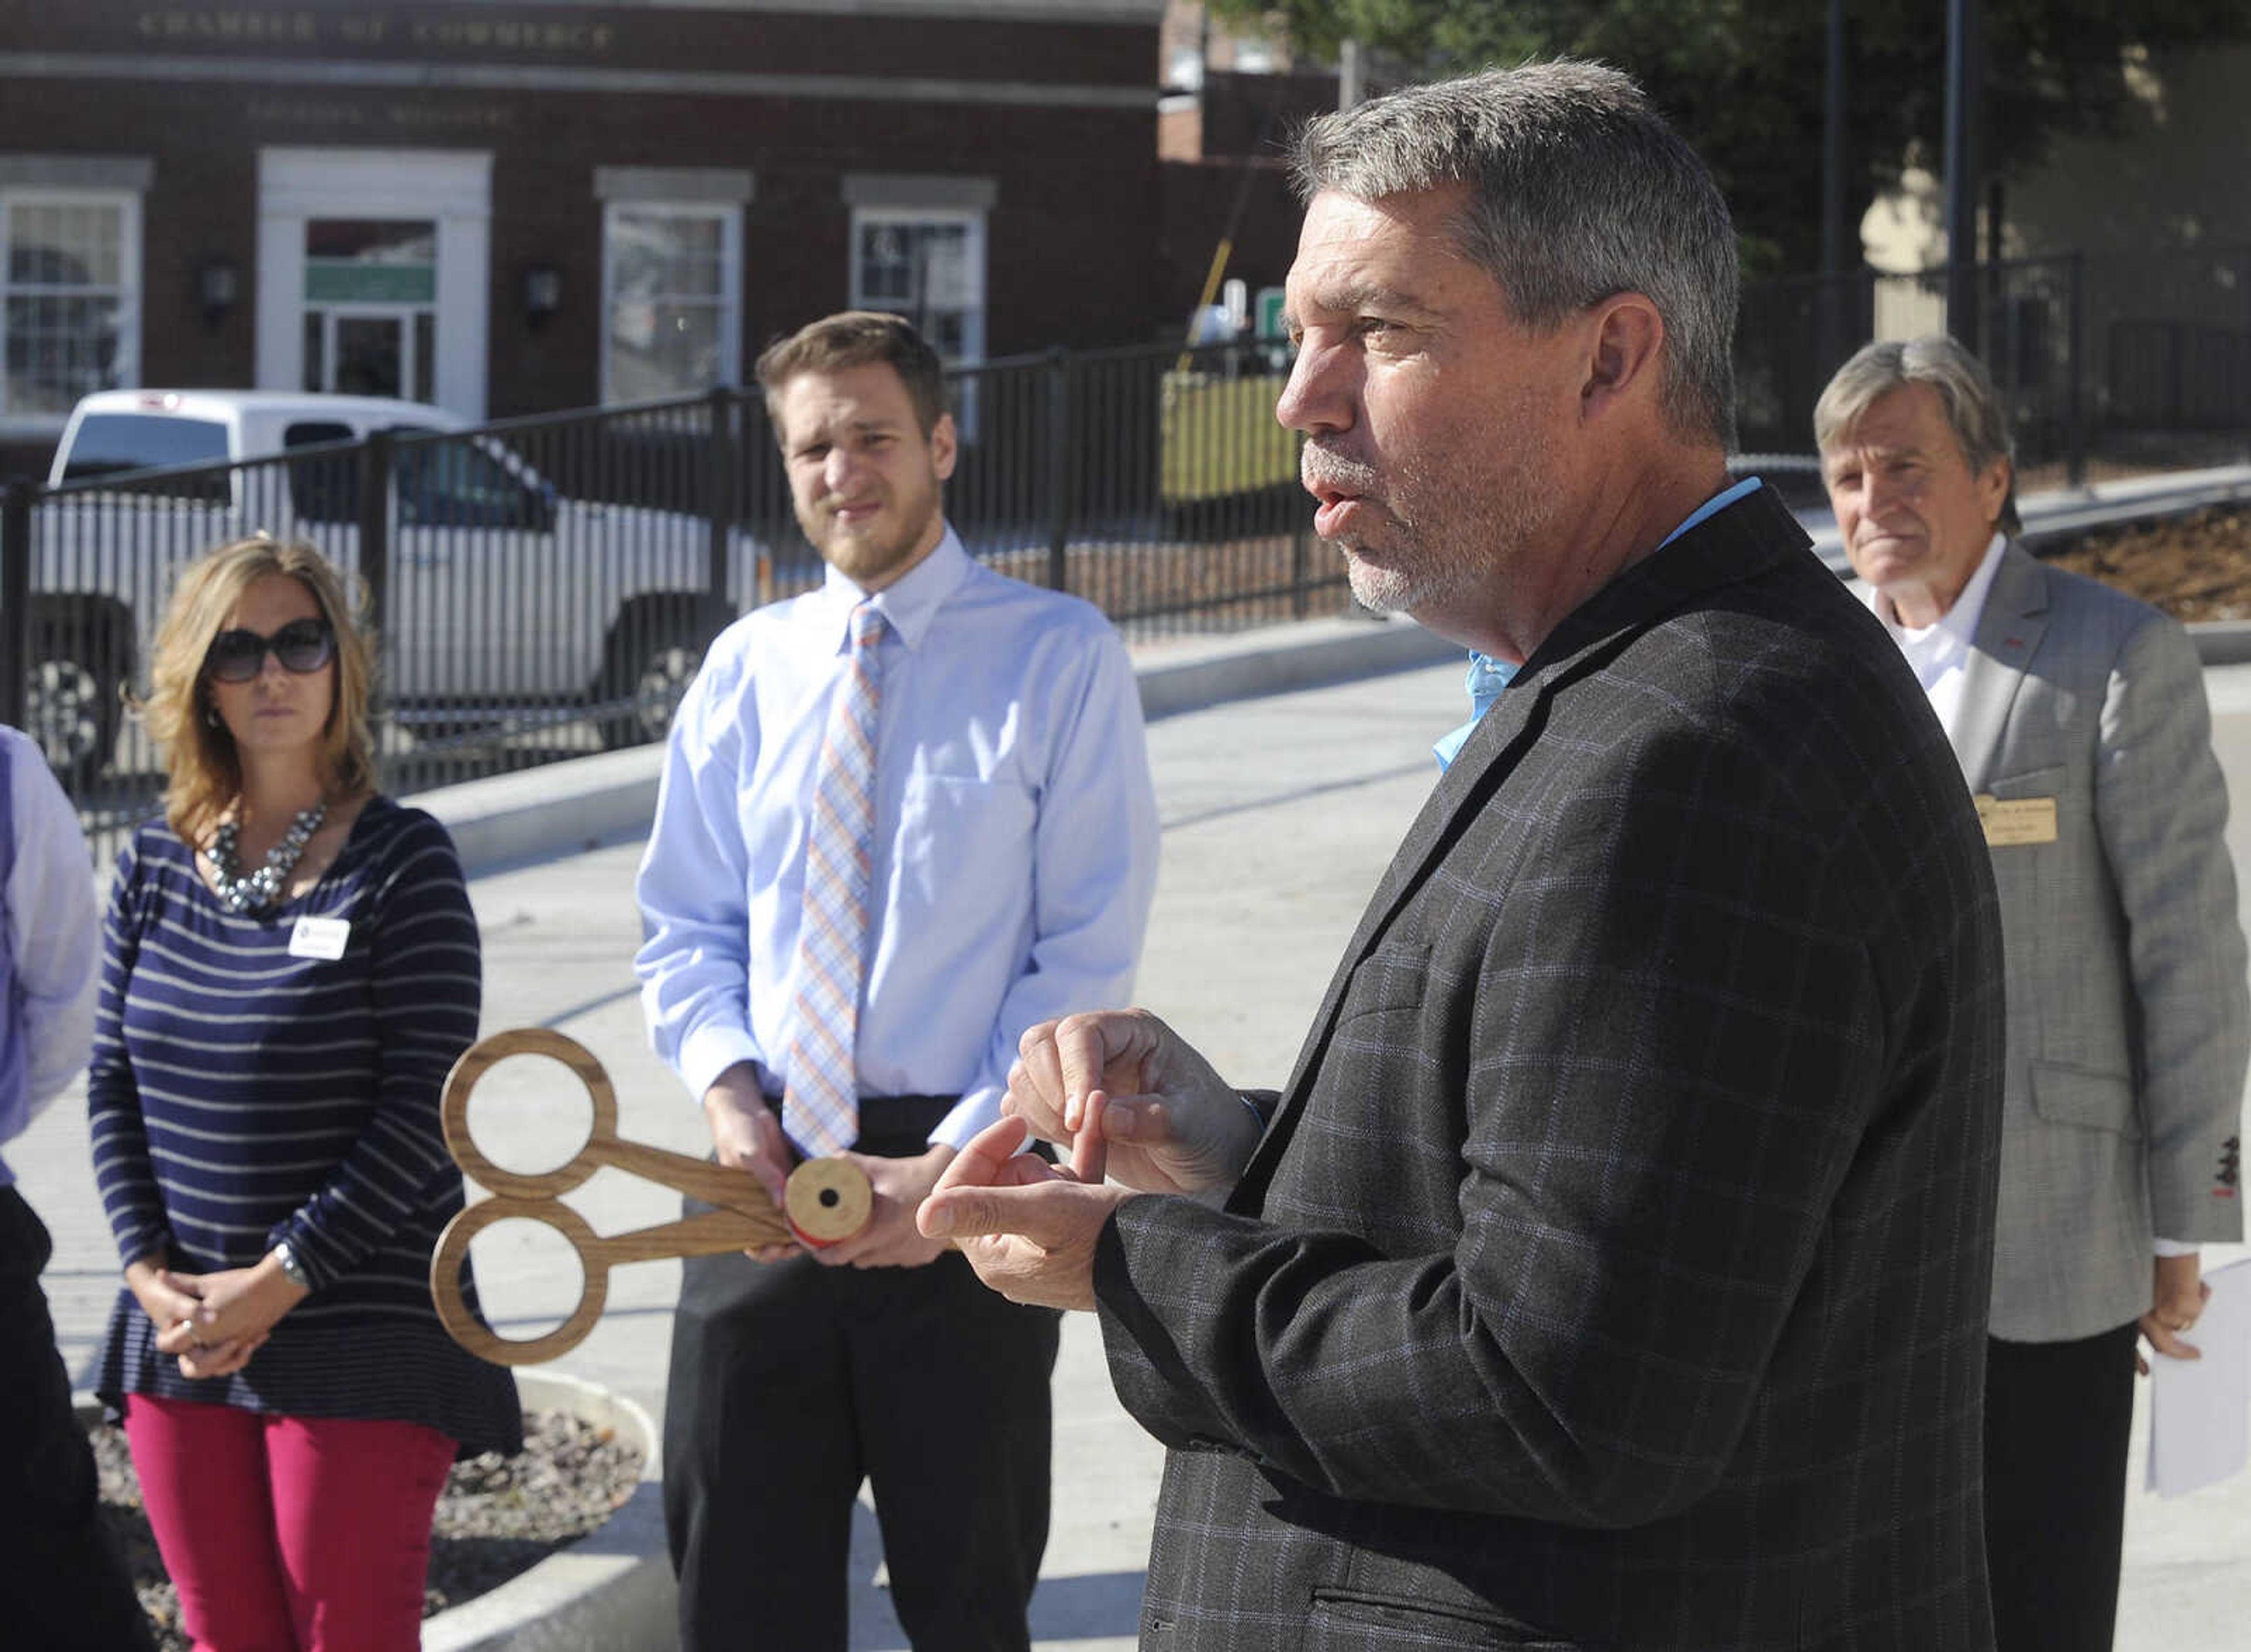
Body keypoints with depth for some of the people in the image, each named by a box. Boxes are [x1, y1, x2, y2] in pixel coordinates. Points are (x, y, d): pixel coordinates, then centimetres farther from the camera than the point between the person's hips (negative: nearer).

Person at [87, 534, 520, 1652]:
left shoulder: (401, 861, -6)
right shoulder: (156, 865, 9)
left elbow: (422, 1110, -11)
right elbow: (112, 1083, 10)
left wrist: (277, 1283, -14)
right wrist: (149, 1274, -4)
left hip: (361, 1348, -5)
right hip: (182, 1345, 5)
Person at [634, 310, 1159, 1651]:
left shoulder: (1058, 657, -3)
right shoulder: (749, 666, 10)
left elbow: (1090, 956, -6)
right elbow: (688, 925, 14)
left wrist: (955, 1165, -15)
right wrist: (728, 1090, -6)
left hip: (964, 1184, -3)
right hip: (766, 1171, 4)